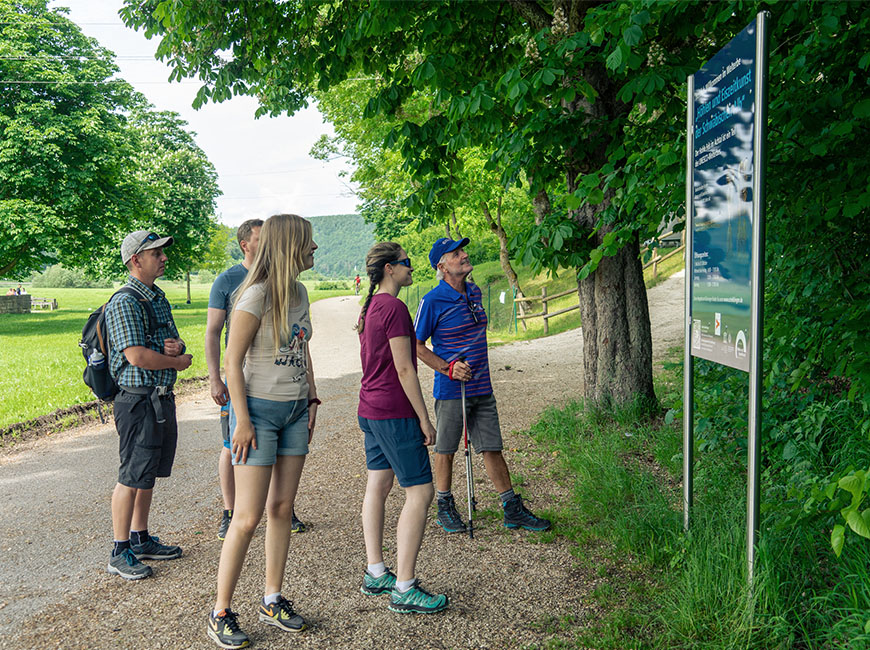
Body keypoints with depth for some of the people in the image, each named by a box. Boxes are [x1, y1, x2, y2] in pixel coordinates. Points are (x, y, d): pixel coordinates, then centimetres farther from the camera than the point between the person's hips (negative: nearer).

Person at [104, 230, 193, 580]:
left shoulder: (160, 299, 14)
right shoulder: (124, 302, -14)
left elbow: (174, 345, 20)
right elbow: (137, 356, -22)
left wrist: (177, 345, -4)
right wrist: (178, 361, -9)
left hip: (163, 398, 9)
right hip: (138, 399, -9)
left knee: (149, 474, 16)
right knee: (132, 477, -2)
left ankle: (141, 539, 28)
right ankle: (120, 552, 8)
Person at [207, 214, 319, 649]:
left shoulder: (299, 293, 8)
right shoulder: (256, 297, -16)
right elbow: (233, 363, -15)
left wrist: (312, 401, 15)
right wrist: (242, 421, -17)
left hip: (295, 412, 7)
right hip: (259, 410, -7)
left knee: (281, 509, 12)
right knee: (248, 518, -3)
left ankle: (273, 601, 25)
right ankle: (221, 613, 11)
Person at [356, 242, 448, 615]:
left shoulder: (369, 307, 13)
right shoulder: (394, 308, -16)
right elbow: (404, 369, -18)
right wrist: (424, 418, -13)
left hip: (370, 409, 10)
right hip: (394, 413, -10)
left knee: (377, 487, 14)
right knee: (420, 493, -5)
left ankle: (375, 574, 23)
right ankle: (404, 589, -1)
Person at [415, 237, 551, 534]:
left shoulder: (474, 292, 10)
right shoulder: (432, 301, -11)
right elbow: (417, 345, -6)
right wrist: (448, 368, -15)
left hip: (482, 388, 6)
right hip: (451, 390, -5)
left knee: (492, 448, 9)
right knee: (446, 450, 8)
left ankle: (513, 509, 16)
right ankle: (445, 507, 24)